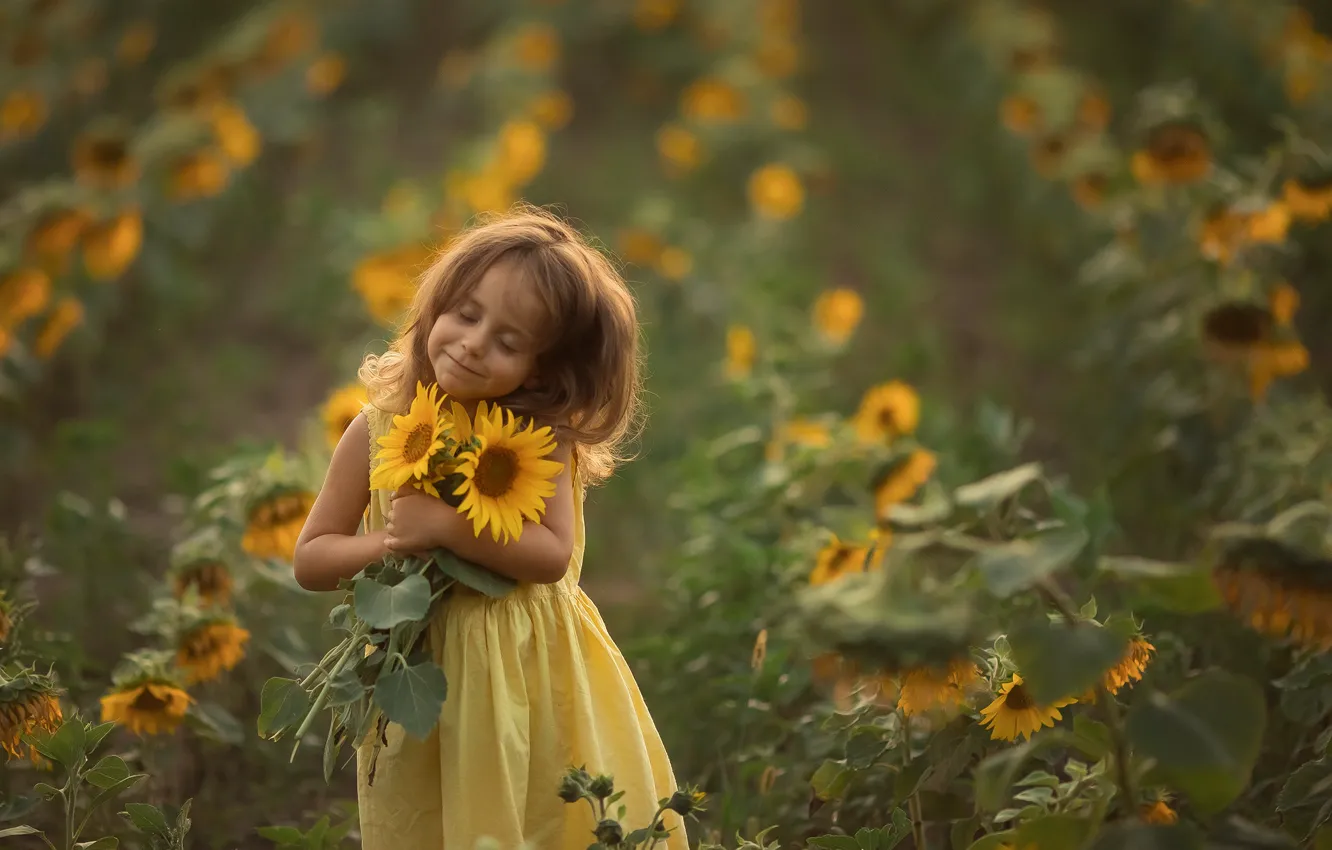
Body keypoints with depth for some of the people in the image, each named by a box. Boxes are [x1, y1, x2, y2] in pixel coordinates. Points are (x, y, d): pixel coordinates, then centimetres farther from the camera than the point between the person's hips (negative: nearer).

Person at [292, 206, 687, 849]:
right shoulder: (379, 431, -7)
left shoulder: (541, 435, -10)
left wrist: (444, 527, -27)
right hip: (420, 680, 1)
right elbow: (311, 560, -3)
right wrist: (396, 545, -19)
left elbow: (553, 555, -21)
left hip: (530, 678, -1)